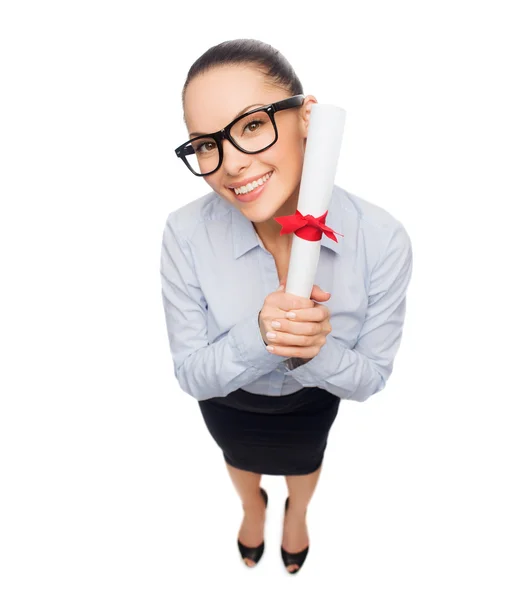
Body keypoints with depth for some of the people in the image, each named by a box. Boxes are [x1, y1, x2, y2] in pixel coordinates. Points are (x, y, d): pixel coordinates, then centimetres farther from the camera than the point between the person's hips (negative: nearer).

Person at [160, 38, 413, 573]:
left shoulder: (383, 240, -34)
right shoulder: (185, 234, -34)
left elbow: (370, 377, -21)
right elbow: (191, 375, -23)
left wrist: (315, 351, -43)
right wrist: (256, 336, -43)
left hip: (314, 397, 1)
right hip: (226, 399, 0)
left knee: (304, 463, 34)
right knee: (239, 459, 34)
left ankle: (297, 512, 73)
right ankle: (252, 506, 73)